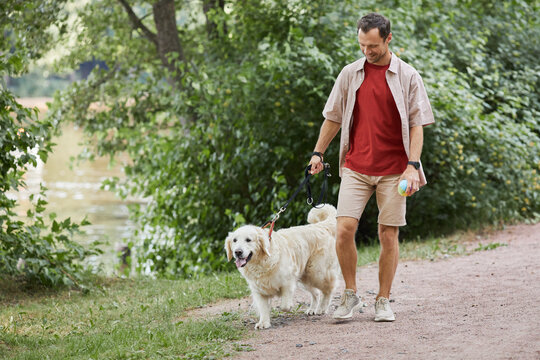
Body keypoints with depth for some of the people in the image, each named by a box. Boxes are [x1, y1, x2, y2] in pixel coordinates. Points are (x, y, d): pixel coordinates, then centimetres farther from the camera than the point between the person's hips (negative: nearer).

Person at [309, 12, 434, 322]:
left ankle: (384, 301, 13)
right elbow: (333, 117, 16)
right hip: (356, 166, 2)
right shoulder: (350, 73, 6)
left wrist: (413, 165, -12)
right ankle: (351, 295, 7)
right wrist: (318, 152, 14)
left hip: (393, 169, -2)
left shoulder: (408, 76, -1)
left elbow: (417, 125, -3)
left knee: (389, 236, 1)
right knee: (344, 229, -10)